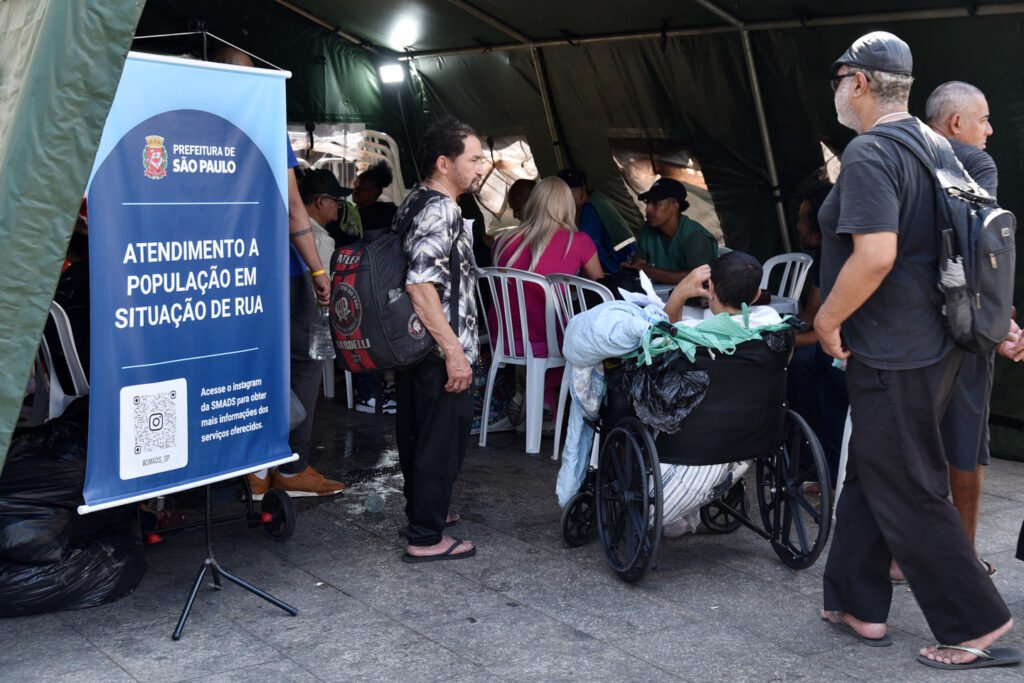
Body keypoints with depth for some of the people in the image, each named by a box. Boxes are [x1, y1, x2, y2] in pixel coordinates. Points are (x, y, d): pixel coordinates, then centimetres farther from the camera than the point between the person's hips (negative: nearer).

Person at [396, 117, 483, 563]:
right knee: (443, 441, -1)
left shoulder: (414, 201, 13)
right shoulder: (440, 210, -18)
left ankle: (423, 511, 35)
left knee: (417, 434, 19)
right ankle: (426, 538, 7)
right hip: (440, 354, -10)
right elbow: (421, 286, -26)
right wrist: (455, 352, -25)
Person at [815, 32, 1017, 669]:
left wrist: (827, 318, -16)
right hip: (932, 341, 10)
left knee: (908, 493, 1)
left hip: (892, 355, -10)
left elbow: (874, 255, -29)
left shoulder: (869, 154, -18)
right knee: (869, 476, 18)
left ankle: (978, 625, 9)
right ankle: (859, 604, 27)